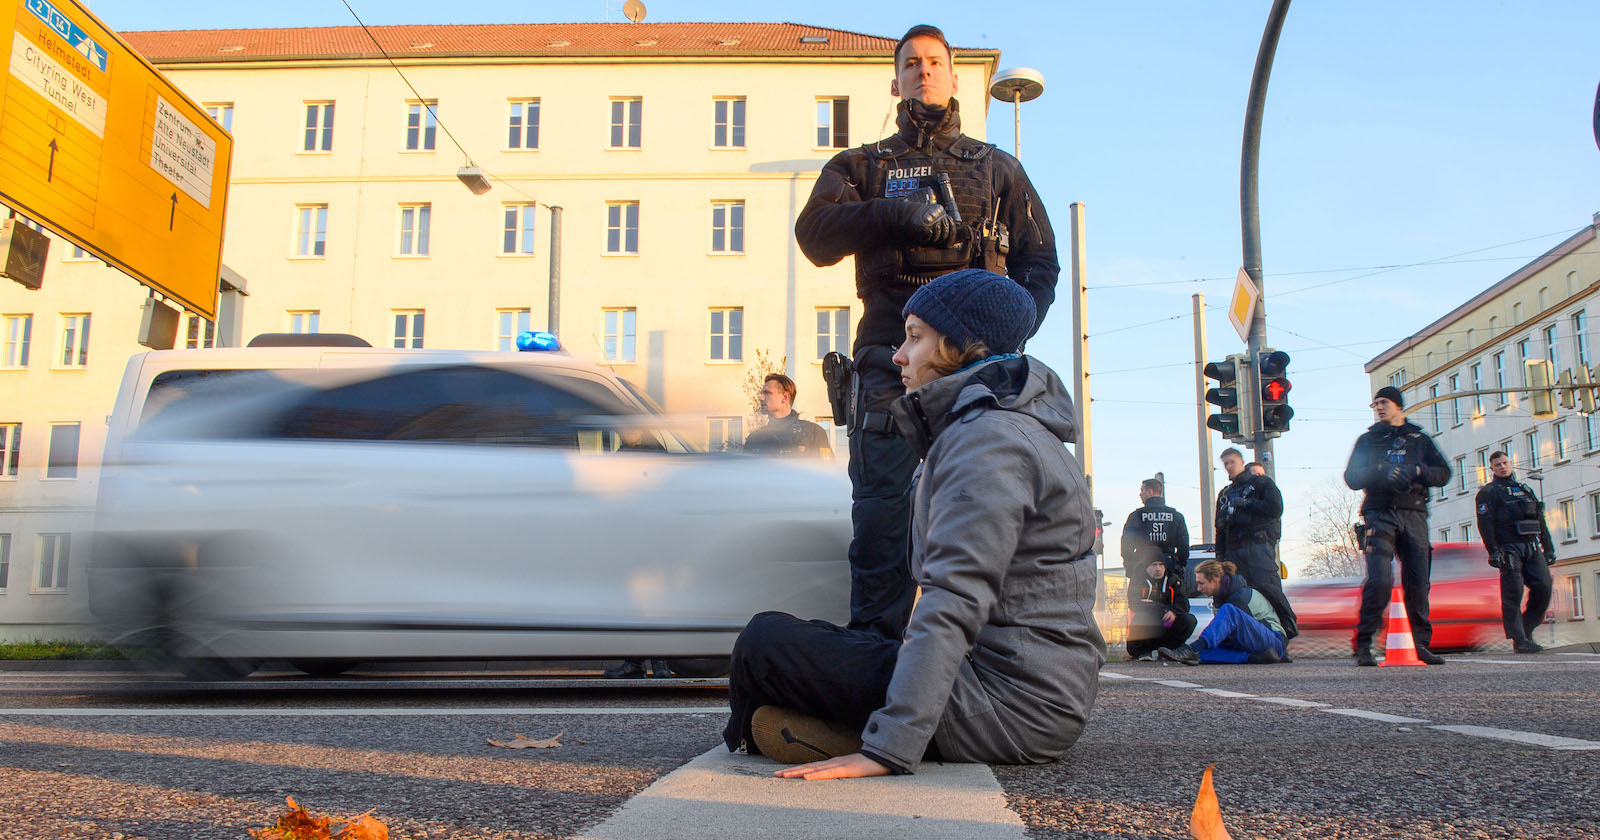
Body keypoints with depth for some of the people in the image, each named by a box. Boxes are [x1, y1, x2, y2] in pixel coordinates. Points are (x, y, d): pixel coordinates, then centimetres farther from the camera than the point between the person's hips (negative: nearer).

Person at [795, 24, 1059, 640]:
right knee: (880, 514, -8)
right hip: (890, 363, 0)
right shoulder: (863, 166, 22)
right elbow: (814, 235, 2)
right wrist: (894, 213, -15)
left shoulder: (998, 168, 25)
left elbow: (1040, 261, 15)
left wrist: (1012, 334, -4)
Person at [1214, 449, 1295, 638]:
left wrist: (1246, 504, -7)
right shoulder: (1225, 493, 25)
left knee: (1267, 587, -18)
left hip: (1258, 544, -6)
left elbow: (1275, 508, -8)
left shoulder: (1261, 483, 7)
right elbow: (1220, 527, 25)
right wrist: (1220, 554, 16)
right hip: (1233, 550, 6)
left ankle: (1288, 626, -12)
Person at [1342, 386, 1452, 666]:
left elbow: (1443, 474, 11)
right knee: (1379, 579, -16)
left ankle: (1422, 643, 10)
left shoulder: (1419, 439, 19)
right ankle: (1363, 644, -13)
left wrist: (1418, 471, -9)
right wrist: (1384, 474, -11)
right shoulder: (1368, 440, 16)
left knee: (1418, 582, 0)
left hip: (1414, 515, 2)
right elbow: (1352, 478, 6)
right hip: (1380, 514, -2)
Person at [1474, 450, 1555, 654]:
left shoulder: (1525, 490, 23)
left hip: (1531, 548, 6)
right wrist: (1493, 551, -17)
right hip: (1509, 549, -5)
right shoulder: (1488, 492, 4)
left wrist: (1548, 547, 16)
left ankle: (1526, 629, 10)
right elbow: (1485, 523, -7)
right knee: (1513, 593, -9)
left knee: (1544, 587, -6)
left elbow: (1541, 521, 24)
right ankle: (1519, 640, -8)